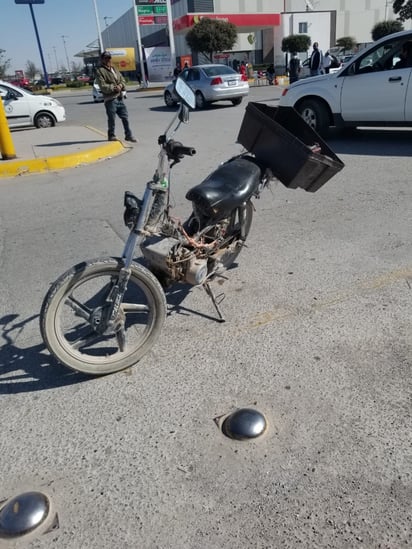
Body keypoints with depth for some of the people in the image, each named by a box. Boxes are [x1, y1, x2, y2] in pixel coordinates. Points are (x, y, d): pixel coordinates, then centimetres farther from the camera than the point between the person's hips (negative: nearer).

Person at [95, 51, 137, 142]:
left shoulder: (114, 69, 20)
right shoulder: (100, 71, -4)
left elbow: (122, 79, 17)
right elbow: (103, 86, -13)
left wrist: (121, 85, -5)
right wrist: (114, 88, -19)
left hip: (119, 98, 6)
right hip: (110, 99, -6)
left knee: (125, 117, 7)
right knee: (112, 118, -1)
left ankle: (128, 135, 15)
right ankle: (111, 135, 12)